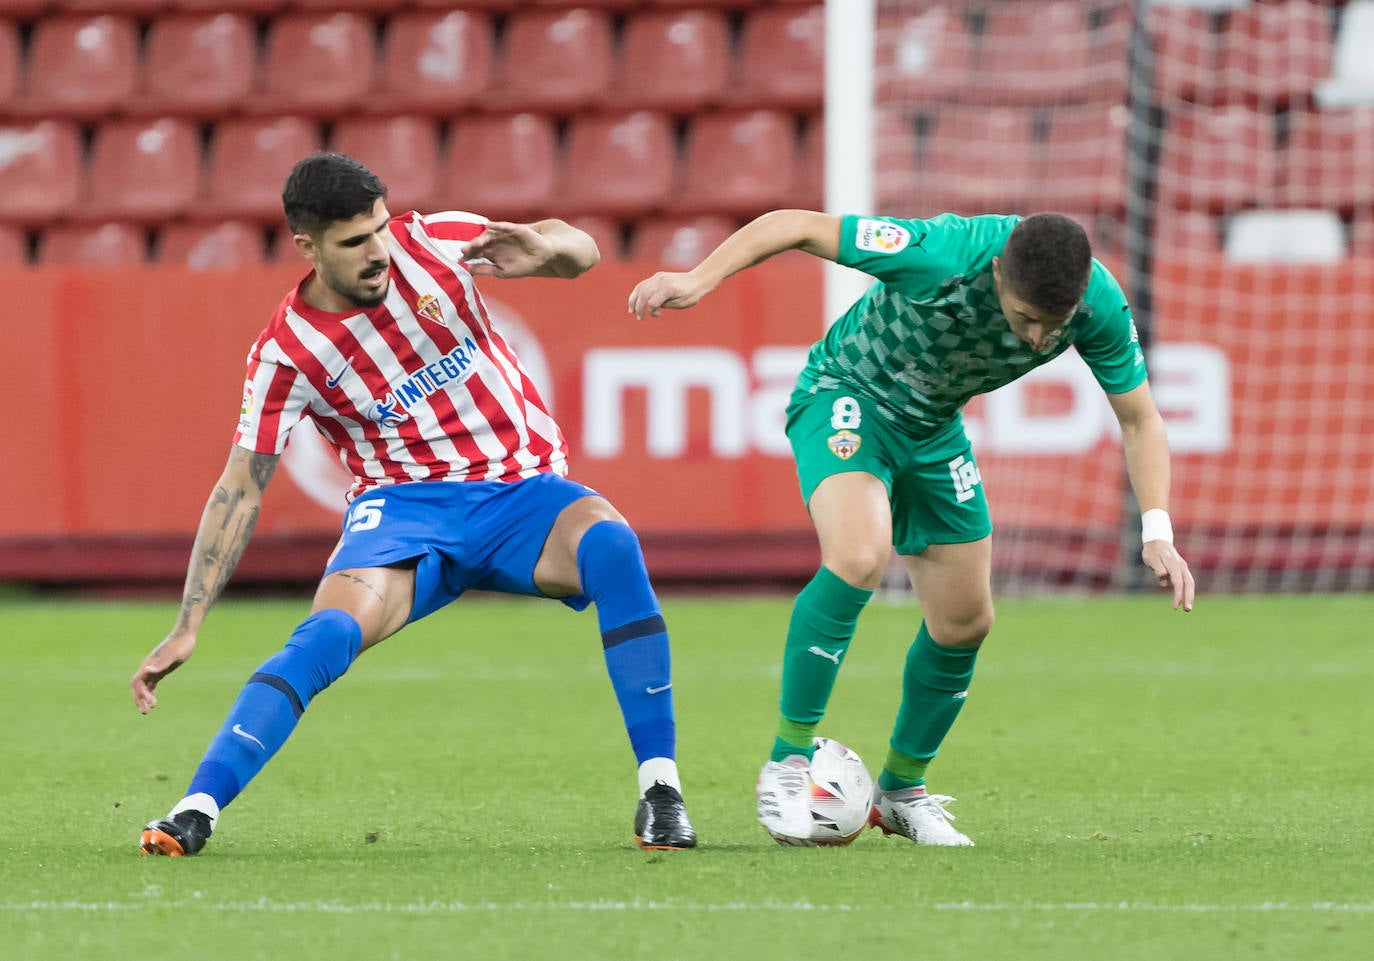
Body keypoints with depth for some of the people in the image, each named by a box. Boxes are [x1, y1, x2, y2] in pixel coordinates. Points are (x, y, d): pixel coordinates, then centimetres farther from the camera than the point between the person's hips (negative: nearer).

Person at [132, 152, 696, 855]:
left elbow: (581, 252, 3)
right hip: (405, 507, -1)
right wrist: (185, 630, -11)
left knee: (611, 544, -31)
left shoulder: (430, 243, -4)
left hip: (523, 492, 1)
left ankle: (660, 790, -27)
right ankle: (196, 808, -31)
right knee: (327, 634, -30)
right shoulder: (286, 352, -7)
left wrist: (545, 249, -24)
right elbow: (239, 490, -5)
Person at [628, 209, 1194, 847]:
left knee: (965, 623, 6)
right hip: (847, 396, -6)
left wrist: (1157, 533, -19)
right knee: (859, 557, -31)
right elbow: (797, 225, -27)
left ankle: (901, 790, 28)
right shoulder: (942, 255, -36)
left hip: (934, 429, 6)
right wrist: (699, 279, -34)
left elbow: (1139, 419, -8)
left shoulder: (1099, 306, -22)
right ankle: (788, 760, -18)